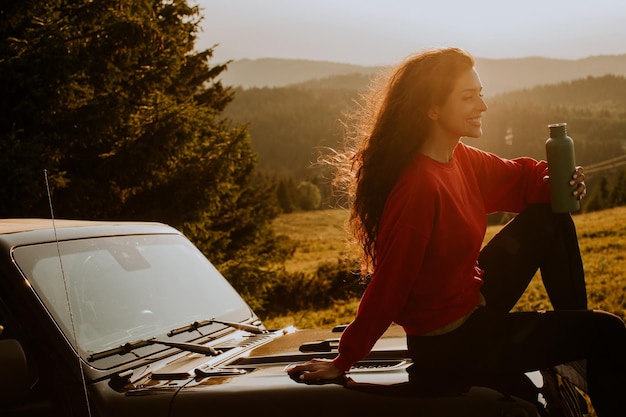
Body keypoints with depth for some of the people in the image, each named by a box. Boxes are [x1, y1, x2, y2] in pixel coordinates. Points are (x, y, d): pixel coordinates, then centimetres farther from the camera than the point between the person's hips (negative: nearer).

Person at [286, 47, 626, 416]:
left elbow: (517, 178, 11)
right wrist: (343, 362, -21)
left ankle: (575, 341, 21)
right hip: (450, 346, -9)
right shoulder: (420, 186, -30)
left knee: (551, 217, 10)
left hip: (473, 301, 9)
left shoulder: (461, 159, -3)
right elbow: (389, 286, -28)